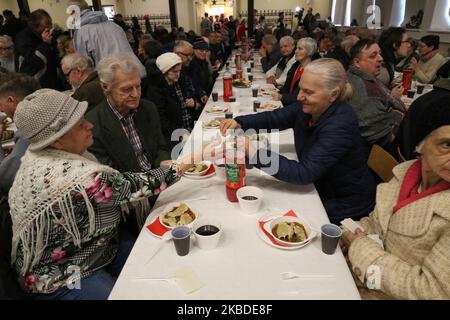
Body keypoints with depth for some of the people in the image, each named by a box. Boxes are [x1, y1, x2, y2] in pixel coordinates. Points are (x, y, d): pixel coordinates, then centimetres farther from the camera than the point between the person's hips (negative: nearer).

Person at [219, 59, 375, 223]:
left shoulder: (341, 124, -31)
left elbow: (304, 173, -34)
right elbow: (274, 118, -1)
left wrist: (252, 152, -40)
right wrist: (239, 123, -19)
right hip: (319, 189, 6)